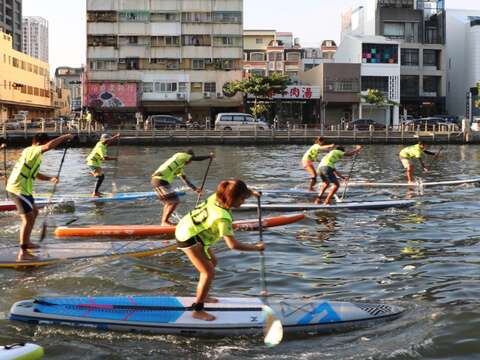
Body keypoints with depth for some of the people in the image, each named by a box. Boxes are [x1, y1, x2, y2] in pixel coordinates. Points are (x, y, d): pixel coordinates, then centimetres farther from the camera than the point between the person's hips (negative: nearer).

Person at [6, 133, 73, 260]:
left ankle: (27, 242, 37)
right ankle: (23, 253, -13)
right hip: (18, 189, -11)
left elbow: (36, 174, 19)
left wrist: (50, 178, 3)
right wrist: (65, 136, -24)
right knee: (28, 218, -13)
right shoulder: (31, 151, -15)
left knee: (34, 212, 25)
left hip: (21, 188, 11)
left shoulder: (34, 154, 15)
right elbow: (49, 146, -33)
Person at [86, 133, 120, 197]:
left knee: (102, 177, 17)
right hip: (93, 163, -11)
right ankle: (95, 193, -15)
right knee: (100, 177, -16)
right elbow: (105, 158, -34)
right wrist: (113, 158, -24)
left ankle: (96, 191, 24)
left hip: (96, 162, 11)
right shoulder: (100, 147, -25)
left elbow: (111, 140, 16)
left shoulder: (102, 143, 4)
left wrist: (117, 136, 0)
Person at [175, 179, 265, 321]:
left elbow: (240, 192, 13)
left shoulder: (216, 197, -10)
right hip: (189, 239, -10)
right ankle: (197, 310, -4)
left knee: (212, 262, 21)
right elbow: (232, 245, -31)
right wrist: (256, 247, -21)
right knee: (208, 272, -10)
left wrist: (251, 192, -4)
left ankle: (202, 296, 36)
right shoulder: (223, 218, -32)